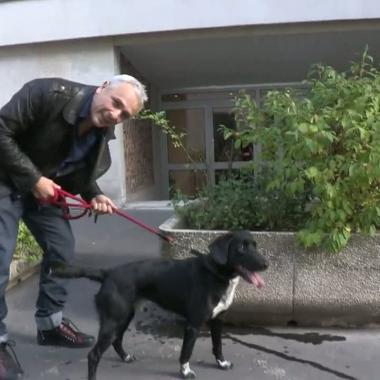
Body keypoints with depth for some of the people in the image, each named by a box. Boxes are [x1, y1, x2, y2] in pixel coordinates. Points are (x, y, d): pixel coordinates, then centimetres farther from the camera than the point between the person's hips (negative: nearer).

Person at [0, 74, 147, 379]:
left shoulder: (103, 134, -8)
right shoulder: (50, 93, -29)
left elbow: (81, 173, 6)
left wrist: (94, 195, -14)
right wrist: (33, 178, -27)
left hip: (43, 188, 7)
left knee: (62, 248, 5)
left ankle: (50, 324, 21)